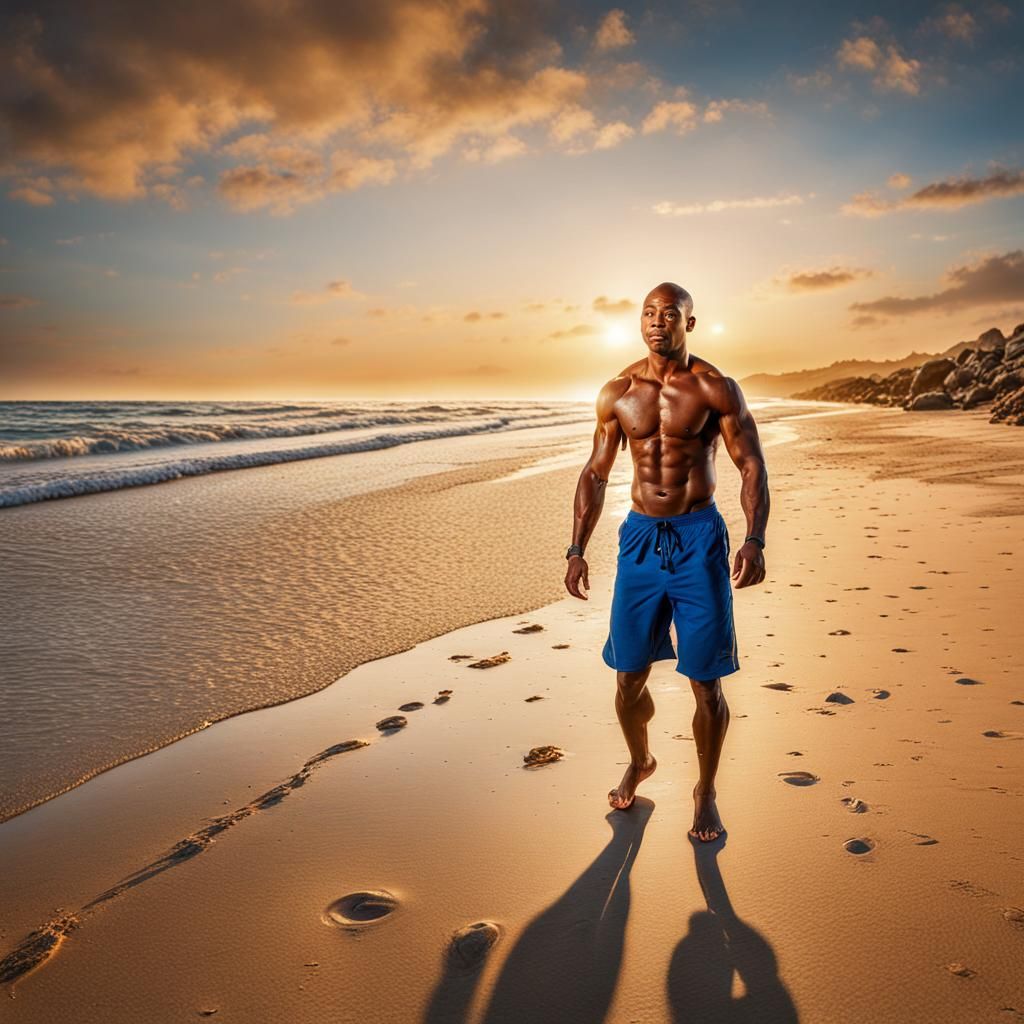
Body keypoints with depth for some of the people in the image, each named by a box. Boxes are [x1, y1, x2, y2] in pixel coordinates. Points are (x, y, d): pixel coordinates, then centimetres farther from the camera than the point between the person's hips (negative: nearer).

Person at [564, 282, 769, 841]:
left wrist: (755, 540, -19)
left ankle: (705, 792, 23)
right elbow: (595, 473, 10)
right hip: (640, 537, 3)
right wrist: (577, 549, 5)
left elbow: (752, 466, -5)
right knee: (629, 676, 9)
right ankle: (639, 762, 38)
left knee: (706, 683, 2)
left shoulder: (716, 389, -4)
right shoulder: (617, 393, 5)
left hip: (699, 539, -3)